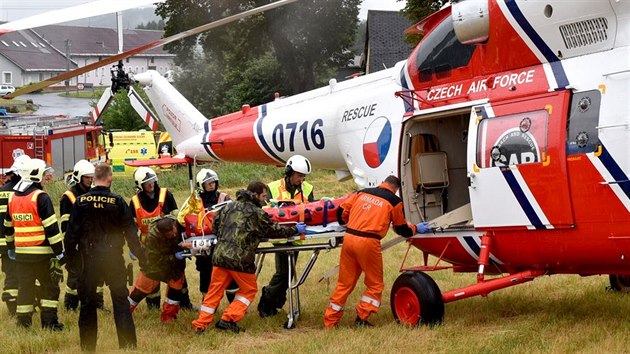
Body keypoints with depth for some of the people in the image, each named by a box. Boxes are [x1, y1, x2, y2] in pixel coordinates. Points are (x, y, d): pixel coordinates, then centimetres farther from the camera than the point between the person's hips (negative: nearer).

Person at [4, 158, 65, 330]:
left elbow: (8, 226, 19)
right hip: (42, 252, -6)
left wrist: (10, 247, 31)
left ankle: (23, 323, 14)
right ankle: (49, 322, 3)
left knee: (25, 288, 12)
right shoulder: (40, 197, -13)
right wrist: (59, 253, -12)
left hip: (21, 253, 6)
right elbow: (51, 227, -16)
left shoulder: (13, 198, 9)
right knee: (49, 286, 5)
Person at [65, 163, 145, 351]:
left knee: (87, 302, 10)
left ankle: (88, 346, 13)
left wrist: (71, 255, 9)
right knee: (121, 301, 5)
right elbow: (130, 231, -4)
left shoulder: (81, 202, -4)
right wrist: (140, 255, 4)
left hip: (89, 258, 1)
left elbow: (72, 232, -2)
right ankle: (128, 343, 2)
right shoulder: (118, 201, -7)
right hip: (113, 258, -1)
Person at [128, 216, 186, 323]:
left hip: (174, 263, 3)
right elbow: (154, 258, -29)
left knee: (176, 284, -2)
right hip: (154, 263, -3)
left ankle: (168, 318, 13)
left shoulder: (179, 225, -28)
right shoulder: (152, 236, -36)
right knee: (142, 287, 3)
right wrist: (174, 257, -36)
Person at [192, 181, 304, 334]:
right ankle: (228, 320, 7)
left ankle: (200, 325, 11)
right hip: (240, 259, -5)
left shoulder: (229, 207, 13)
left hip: (220, 255, 5)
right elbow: (273, 230, 4)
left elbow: (215, 223, 18)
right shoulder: (256, 213, -4)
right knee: (249, 289, 15)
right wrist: (295, 229, 17)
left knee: (215, 291, 13)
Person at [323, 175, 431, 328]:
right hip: (368, 242, -5)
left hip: (349, 237, 5)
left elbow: (342, 211, 16)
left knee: (344, 283, 13)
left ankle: (330, 322, 16)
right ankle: (361, 319, 6)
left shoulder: (362, 193, 16)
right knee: (375, 285, 13)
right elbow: (402, 229, 15)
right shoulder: (394, 201, 5)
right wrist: (416, 229, 35)